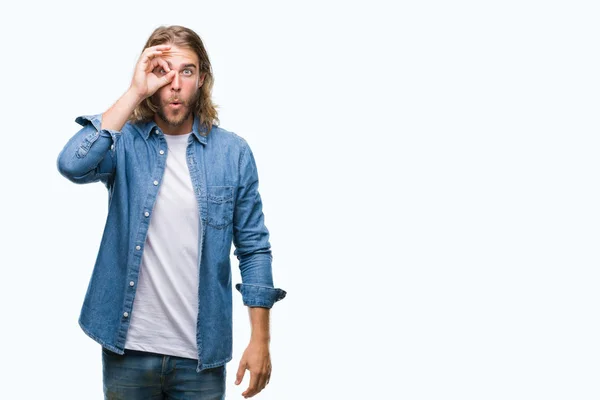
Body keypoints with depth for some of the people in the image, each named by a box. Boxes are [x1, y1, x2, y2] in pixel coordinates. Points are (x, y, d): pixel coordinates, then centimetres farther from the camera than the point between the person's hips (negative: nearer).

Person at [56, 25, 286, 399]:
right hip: (127, 348, 0)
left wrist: (261, 340, -1)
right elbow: (73, 165, -25)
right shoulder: (126, 142, -3)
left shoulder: (233, 152, -2)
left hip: (201, 354, 0)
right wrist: (134, 93, -20)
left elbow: (253, 248, 2)